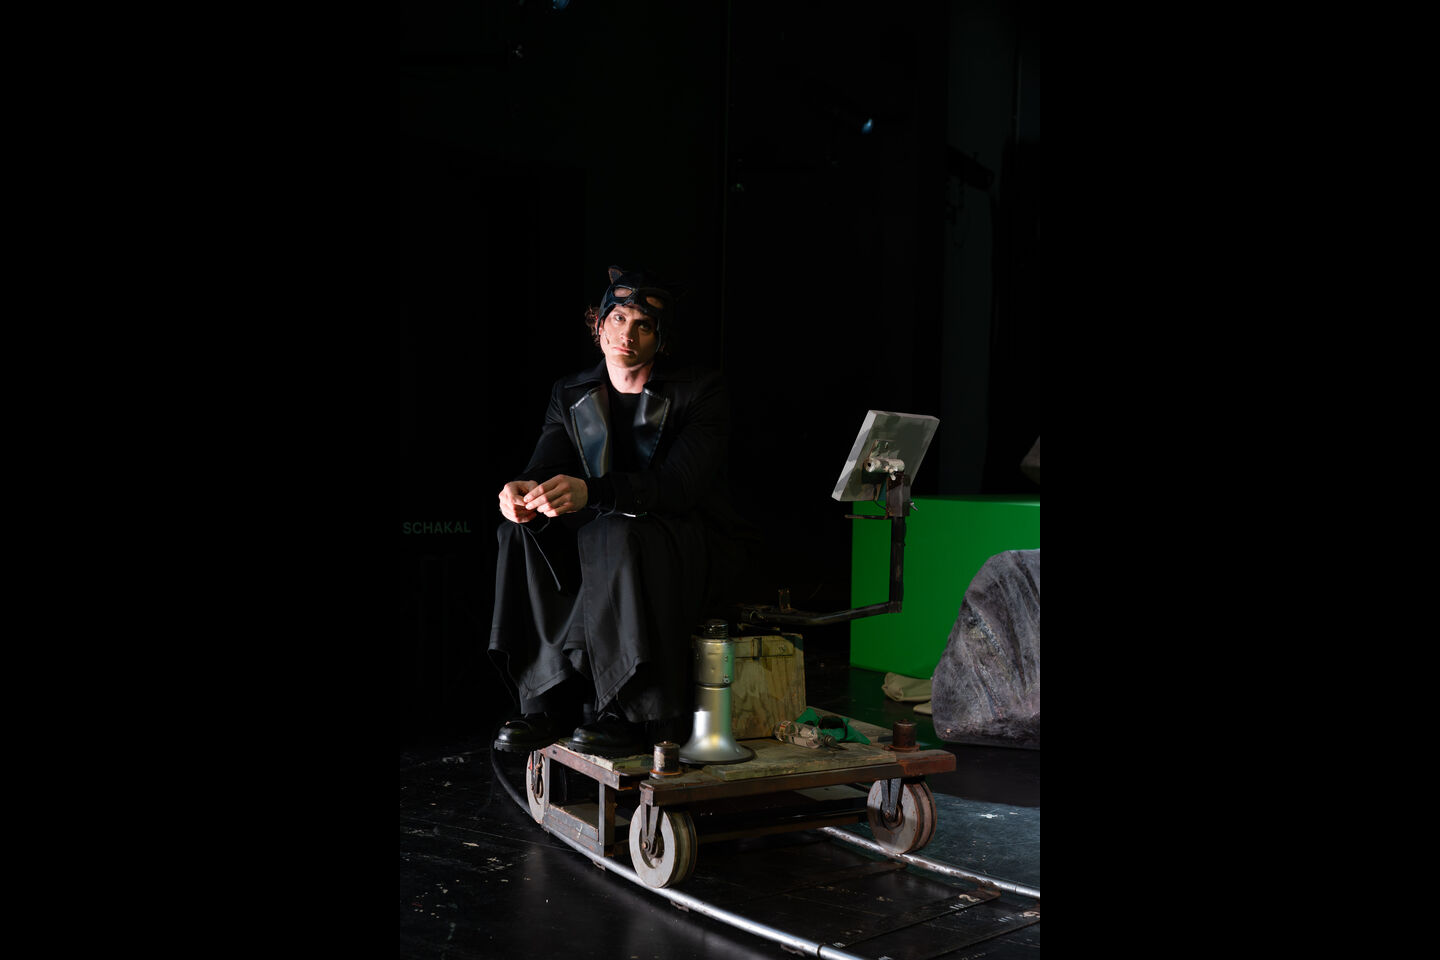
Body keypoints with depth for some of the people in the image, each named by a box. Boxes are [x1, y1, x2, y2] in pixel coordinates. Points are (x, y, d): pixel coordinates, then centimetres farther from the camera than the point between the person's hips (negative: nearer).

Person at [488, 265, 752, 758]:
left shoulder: (702, 392, -11)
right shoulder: (571, 394, 6)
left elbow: (679, 483, -25)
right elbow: (546, 466, -6)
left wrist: (589, 492, -43)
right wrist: (525, 489, -33)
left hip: (698, 545, -5)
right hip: (605, 534, 5)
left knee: (617, 535, -36)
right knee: (524, 531, -21)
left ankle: (638, 712, -28)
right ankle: (550, 700, -20)